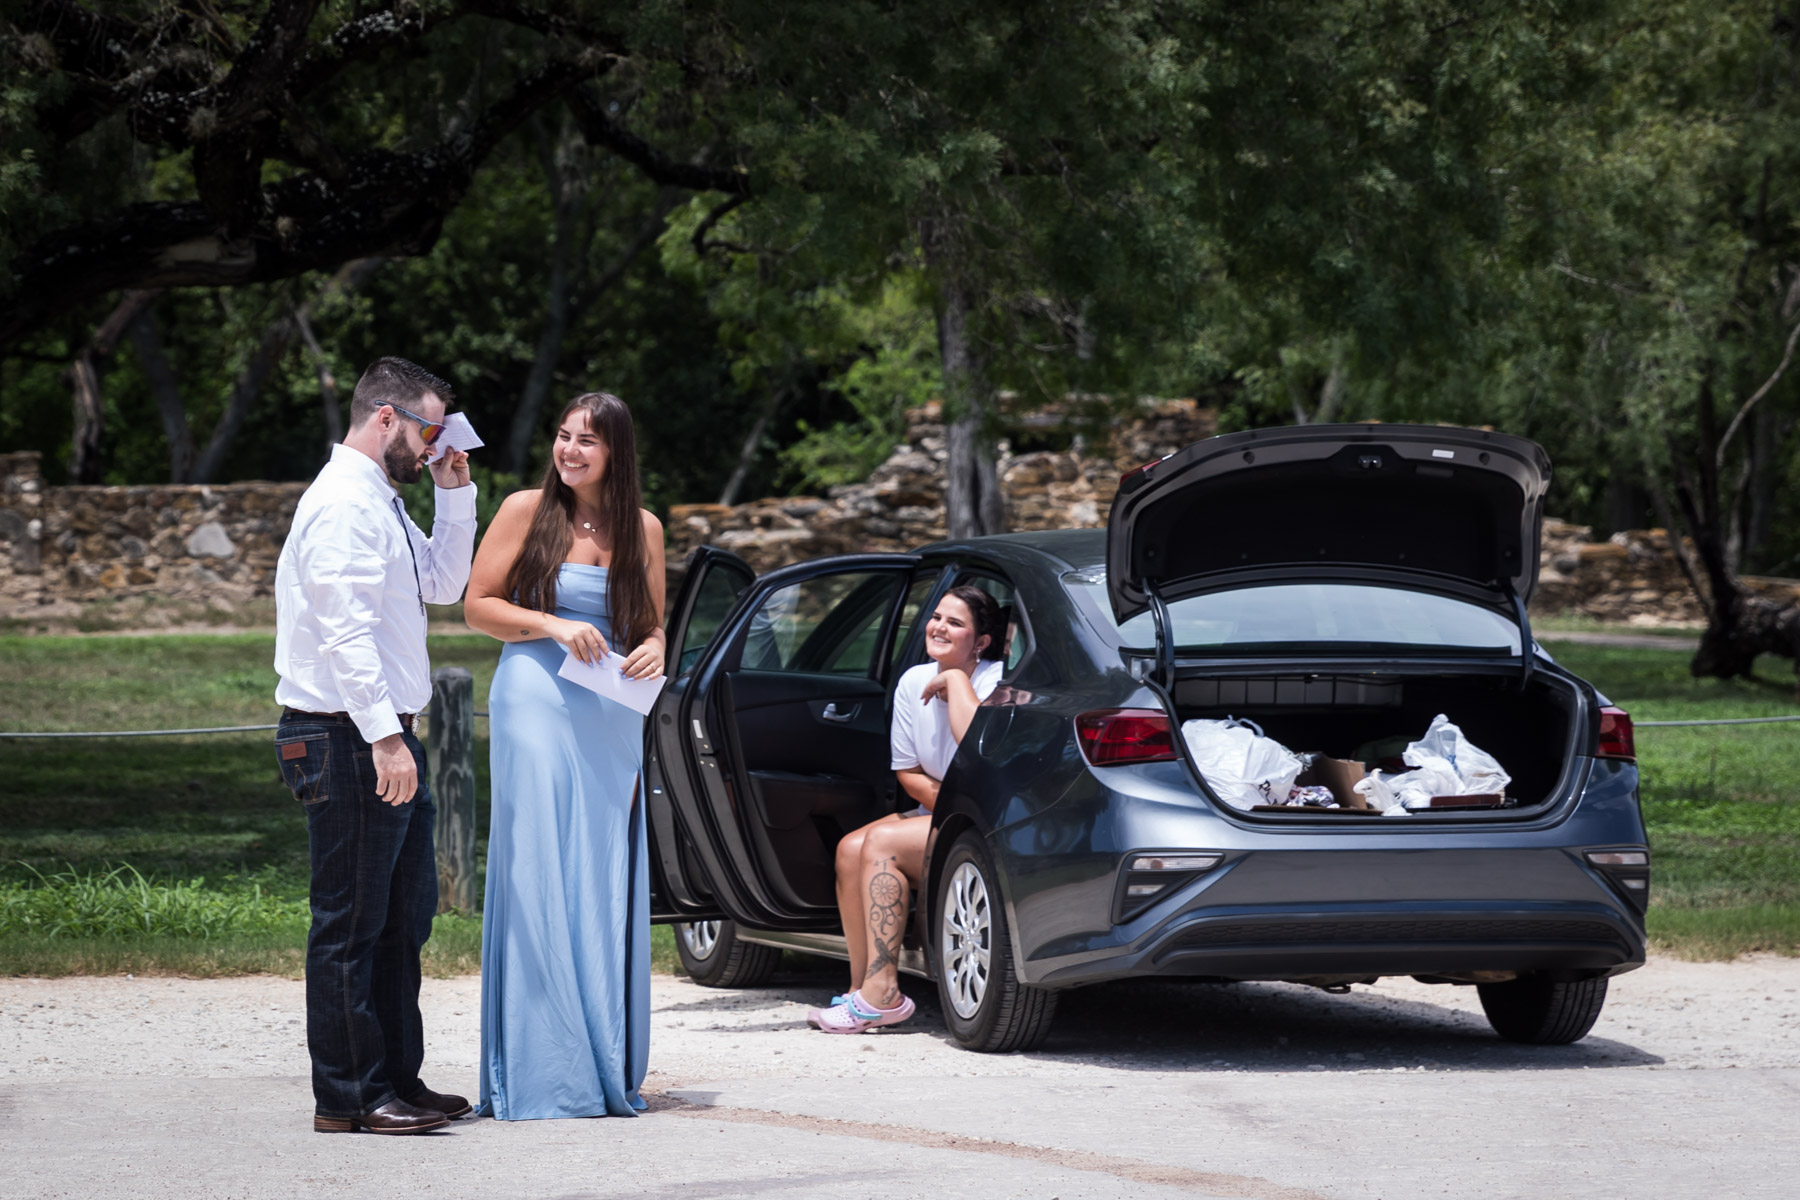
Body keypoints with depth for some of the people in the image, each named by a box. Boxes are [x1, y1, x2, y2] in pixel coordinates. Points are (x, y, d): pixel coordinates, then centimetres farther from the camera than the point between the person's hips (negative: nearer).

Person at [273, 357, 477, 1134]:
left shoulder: (380, 503, 17)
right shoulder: (344, 504, -15)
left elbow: (442, 584, 25)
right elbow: (345, 631, -23)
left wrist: (455, 494, 14)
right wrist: (384, 738, -27)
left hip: (385, 736, 11)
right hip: (347, 740, -11)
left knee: (405, 913, 15)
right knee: (351, 923, -6)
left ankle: (397, 1079, 22)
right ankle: (347, 1098, -2)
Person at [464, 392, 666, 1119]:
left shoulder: (642, 531, 11)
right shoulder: (527, 511, 1)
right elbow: (478, 606, 0)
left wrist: (653, 651, -4)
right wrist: (553, 626, -13)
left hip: (611, 723, 4)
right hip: (535, 708, -4)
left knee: (605, 887, 4)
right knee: (539, 884, -7)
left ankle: (607, 1068, 10)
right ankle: (539, 1073, -5)